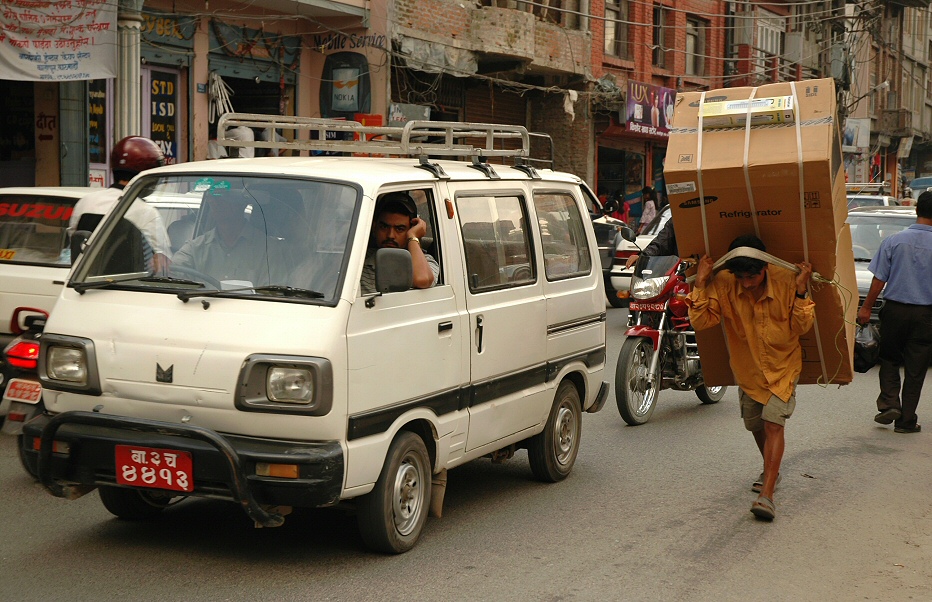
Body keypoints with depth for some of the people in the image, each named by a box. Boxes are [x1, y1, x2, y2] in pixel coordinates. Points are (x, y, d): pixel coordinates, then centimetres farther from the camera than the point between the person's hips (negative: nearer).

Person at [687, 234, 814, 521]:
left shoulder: (786, 280, -21)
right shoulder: (723, 283, -19)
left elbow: (801, 327, -16)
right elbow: (700, 321, -21)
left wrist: (801, 291, -28)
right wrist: (701, 283, -29)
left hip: (782, 366, -3)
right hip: (747, 368, 3)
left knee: (773, 423, -16)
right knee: (755, 425, 19)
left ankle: (766, 495, -19)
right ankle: (771, 469, 49)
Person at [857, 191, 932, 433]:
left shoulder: (894, 240, -6)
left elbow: (879, 279, -5)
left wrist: (866, 307, 4)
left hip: (895, 309, 0)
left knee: (889, 358, 19)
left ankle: (889, 403, 2)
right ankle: (906, 420, 12)